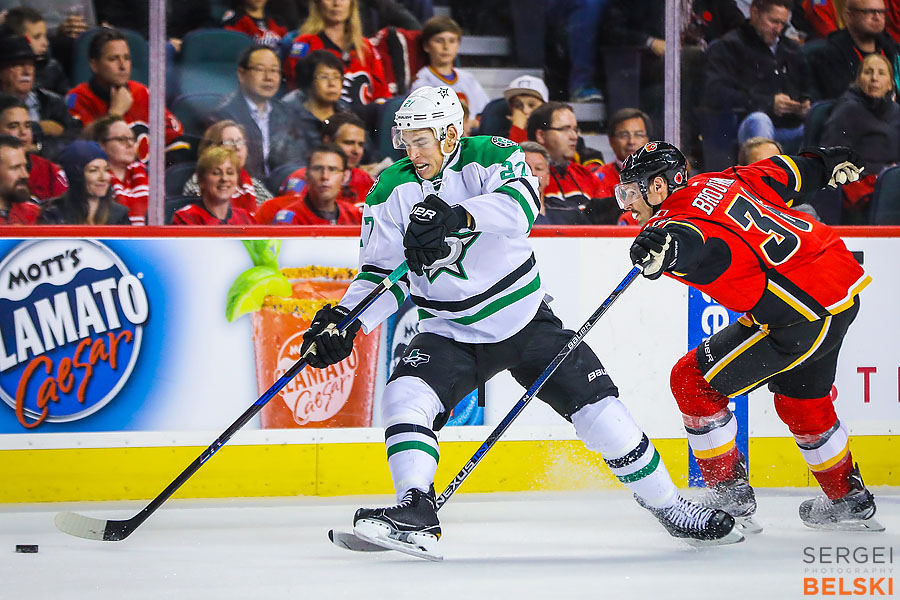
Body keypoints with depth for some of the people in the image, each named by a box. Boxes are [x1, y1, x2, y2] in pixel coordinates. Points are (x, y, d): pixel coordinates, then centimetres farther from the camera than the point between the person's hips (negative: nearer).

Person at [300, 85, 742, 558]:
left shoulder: (493, 157, -12)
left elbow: (520, 202, -34)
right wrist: (344, 320, -18)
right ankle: (417, 513, -29)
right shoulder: (392, 194, -5)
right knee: (404, 399, -26)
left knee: (598, 407, -7)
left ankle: (669, 506, 9)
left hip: (526, 321, -2)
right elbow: (381, 271, 0)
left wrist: (459, 216, -51)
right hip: (452, 334, 2)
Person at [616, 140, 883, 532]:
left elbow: (692, 241, -42)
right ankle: (849, 501, 44)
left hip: (804, 314, -10)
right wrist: (828, 163, 41)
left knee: (694, 381, -2)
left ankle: (730, 494, 5)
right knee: (800, 399, 30)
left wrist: (666, 249, -64)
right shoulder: (717, 182, 9)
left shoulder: (676, 218, -16)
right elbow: (786, 174, 23)